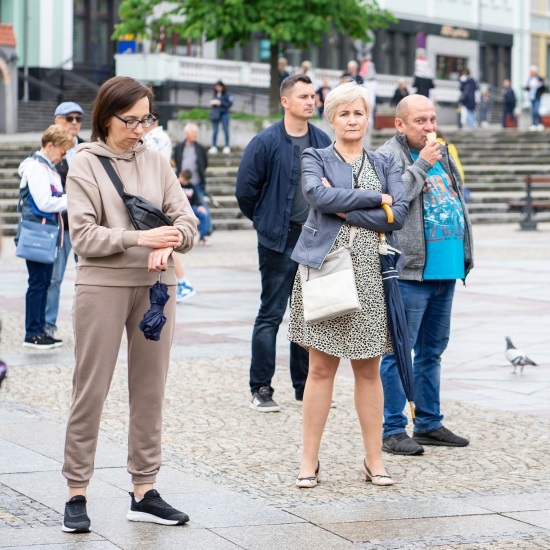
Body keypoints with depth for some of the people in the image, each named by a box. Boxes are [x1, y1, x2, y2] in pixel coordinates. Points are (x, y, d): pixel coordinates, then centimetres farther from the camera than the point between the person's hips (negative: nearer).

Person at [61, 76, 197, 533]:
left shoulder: (156, 162, 9)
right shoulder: (86, 164, -2)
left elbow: (187, 220, 5)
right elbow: (84, 235, -9)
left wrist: (167, 243, -16)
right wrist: (141, 238, -20)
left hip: (155, 286, 4)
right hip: (102, 285, -4)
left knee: (150, 390, 7)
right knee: (91, 389, -1)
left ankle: (144, 491, 14)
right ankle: (77, 493, 5)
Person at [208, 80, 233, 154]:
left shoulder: (228, 94, -3)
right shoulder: (214, 94, 9)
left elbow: (229, 104, -7)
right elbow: (212, 104, 16)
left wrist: (220, 103, -14)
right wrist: (213, 103, -7)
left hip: (224, 113, -3)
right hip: (215, 114, 3)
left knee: (226, 130, 0)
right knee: (214, 131, 3)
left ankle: (227, 147, 5)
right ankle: (214, 147, 5)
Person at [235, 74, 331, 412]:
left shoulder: (323, 142, 7)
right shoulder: (266, 142, -9)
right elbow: (246, 189, -3)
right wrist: (266, 220, 5)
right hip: (279, 241, -5)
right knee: (271, 314, -2)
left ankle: (305, 385, 20)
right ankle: (261, 390, 4)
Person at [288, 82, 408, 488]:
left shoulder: (385, 164, 13)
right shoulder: (315, 159, 7)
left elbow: (399, 215, -2)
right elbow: (319, 196, -14)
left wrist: (345, 209, -9)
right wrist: (375, 199, -10)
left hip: (370, 274, 2)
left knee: (369, 369, 5)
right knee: (321, 367, -1)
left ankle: (374, 459, 11)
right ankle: (310, 460, 5)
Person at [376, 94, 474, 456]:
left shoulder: (443, 155, 18)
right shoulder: (388, 157, -8)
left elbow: (458, 201, 26)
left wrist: (465, 253, 22)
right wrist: (422, 165, -20)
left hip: (446, 271, 8)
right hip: (409, 273, -8)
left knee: (432, 350, 15)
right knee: (398, 352, -4)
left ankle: (429, 423, 24)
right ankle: (393, 430, 0)